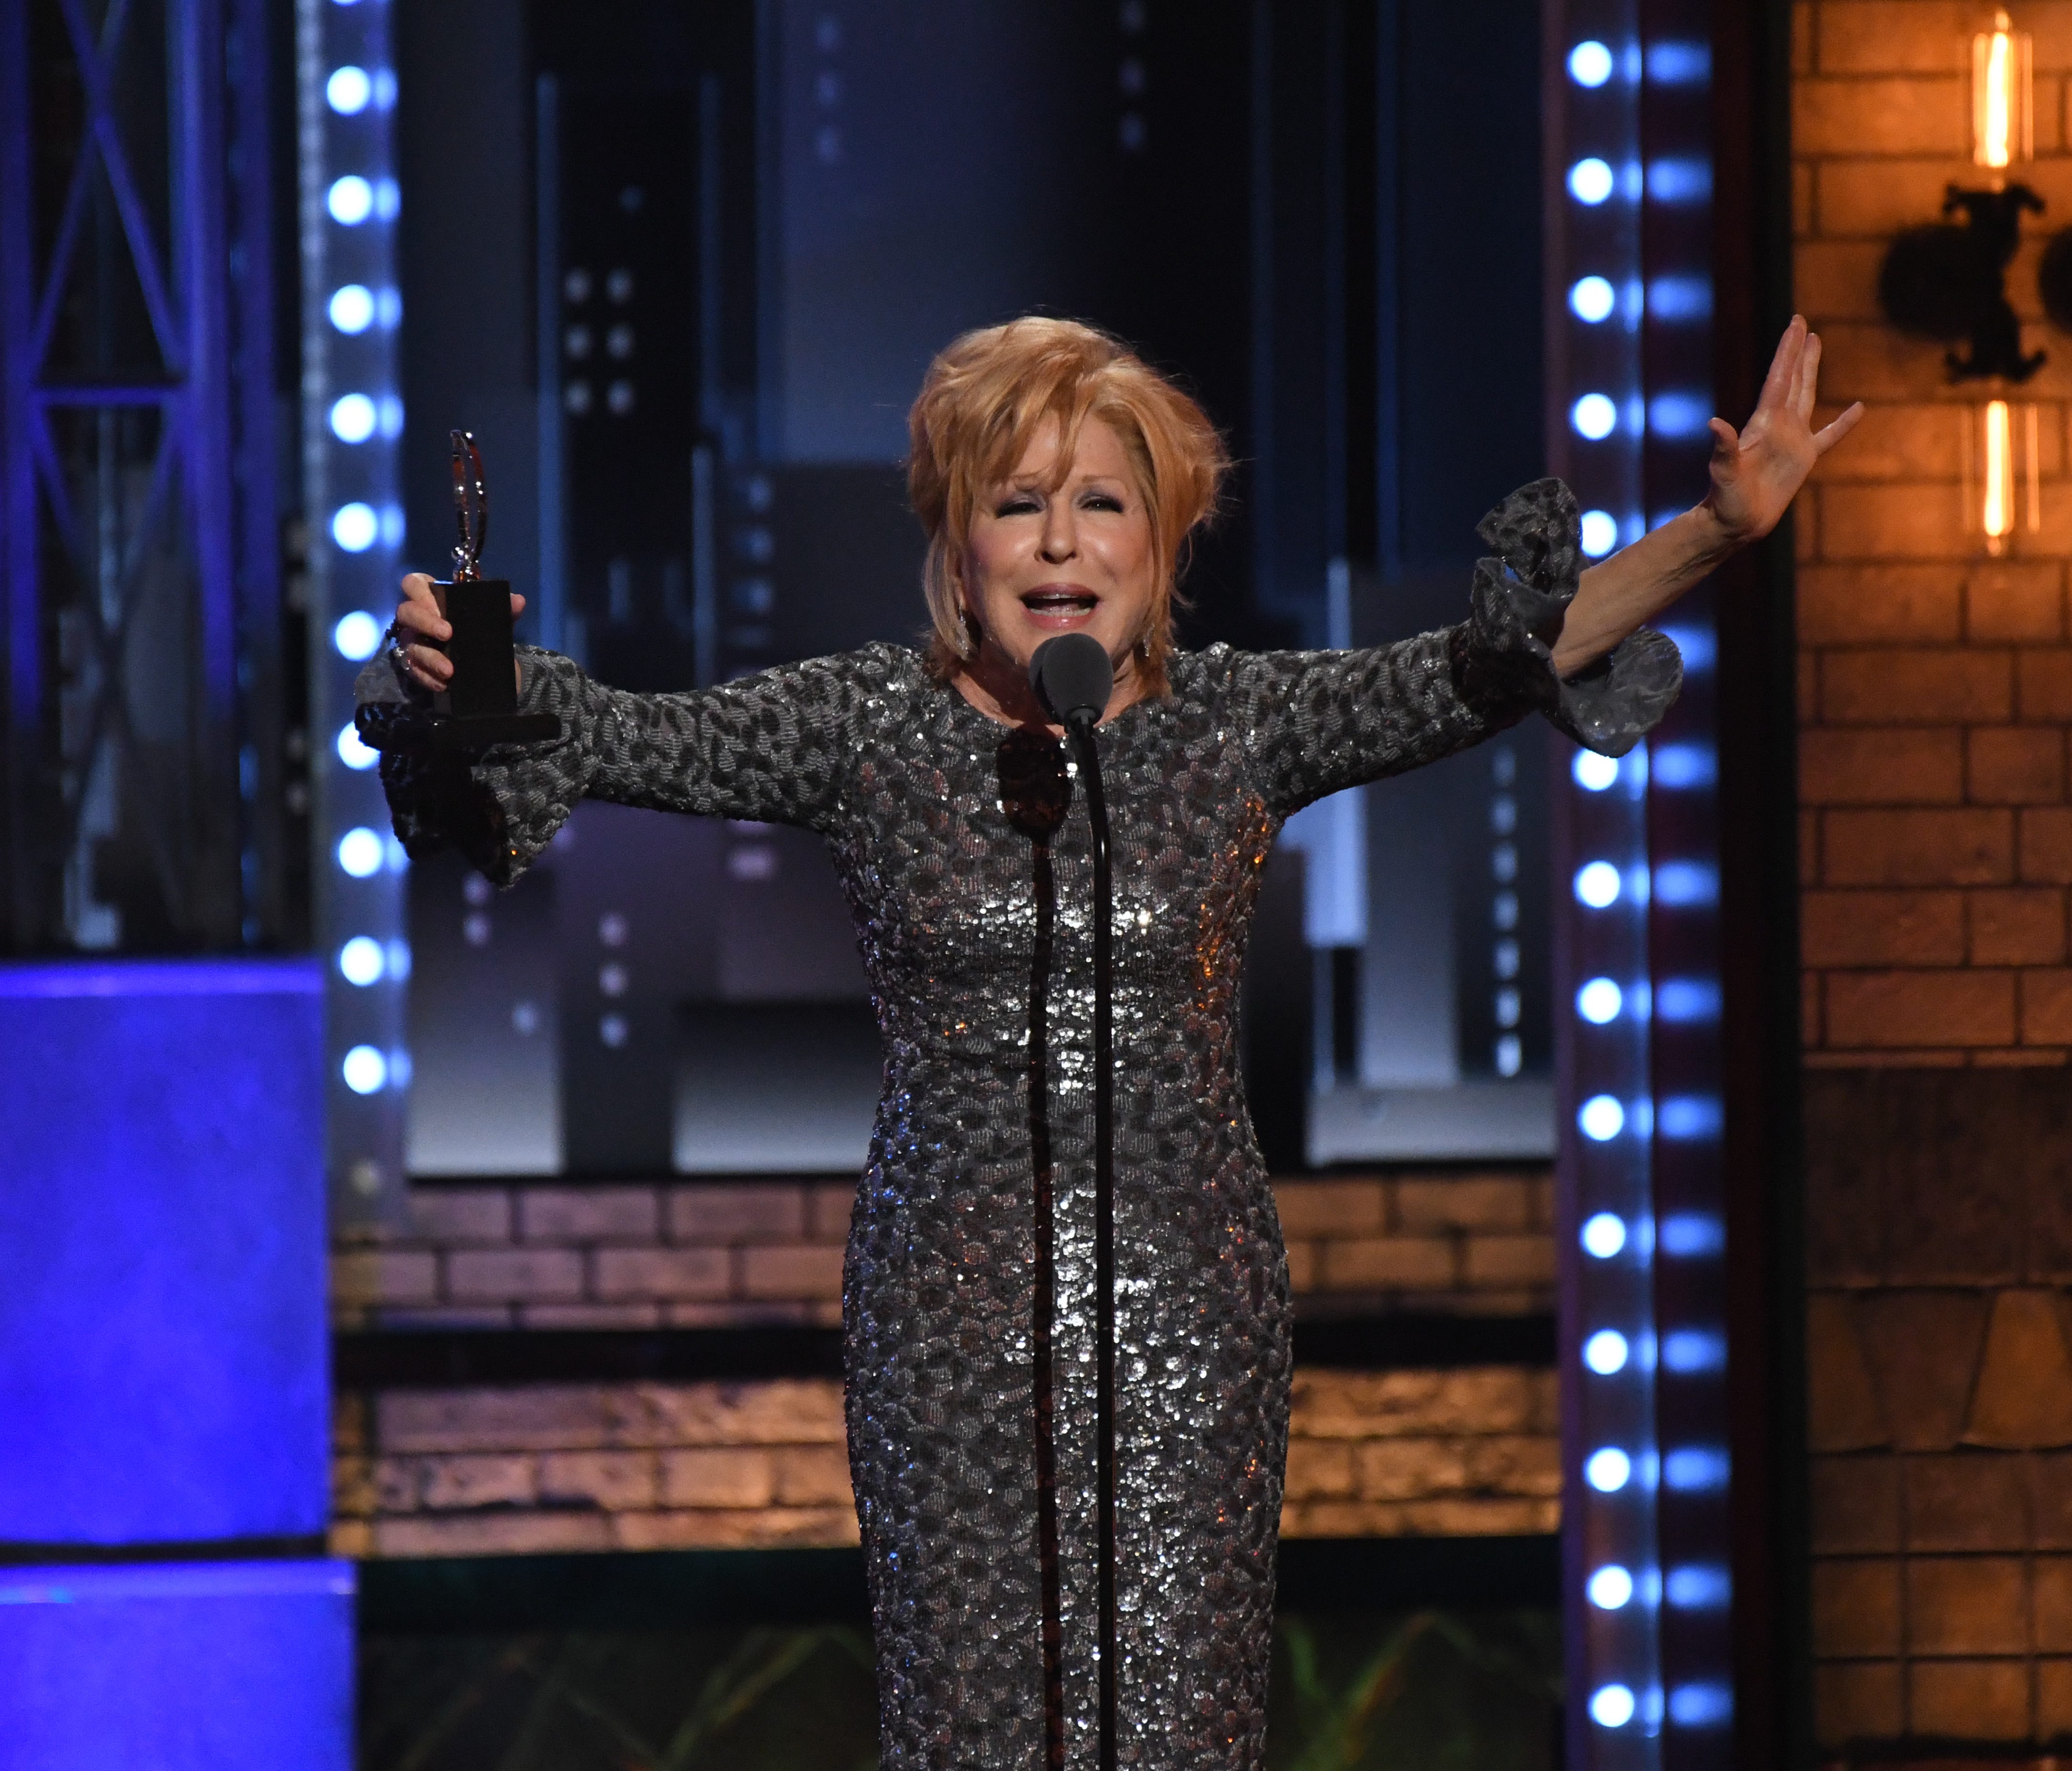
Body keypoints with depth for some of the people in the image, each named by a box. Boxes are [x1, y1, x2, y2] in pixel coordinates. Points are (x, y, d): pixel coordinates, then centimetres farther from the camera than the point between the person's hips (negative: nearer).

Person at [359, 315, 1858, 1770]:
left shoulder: (1238, 722, 3)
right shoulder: (868, 725, 3)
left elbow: (1485, 669, -6)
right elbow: (624, 739, -4)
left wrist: (1718, 532, -18)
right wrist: (459, 667, -24)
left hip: (1183, 1292, 0)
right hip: (949, 1307, 0)